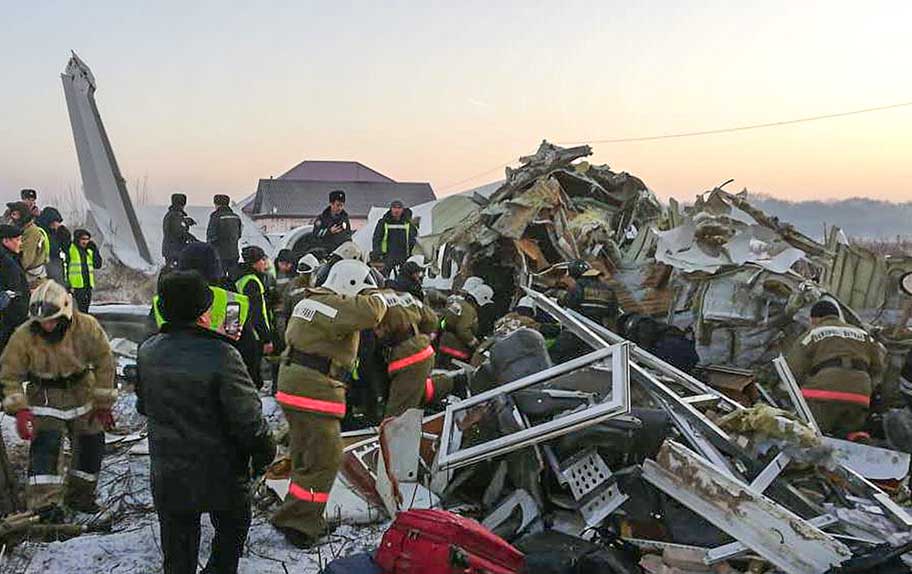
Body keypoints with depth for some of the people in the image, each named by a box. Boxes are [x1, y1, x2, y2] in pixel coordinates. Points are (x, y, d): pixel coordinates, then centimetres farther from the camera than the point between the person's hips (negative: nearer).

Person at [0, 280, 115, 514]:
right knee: (45, 445, -17)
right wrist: (19, 410, -22)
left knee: (91, 443, 9)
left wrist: (104, 403, -6)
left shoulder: (87, 327, -19)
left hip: (81, 389, 2)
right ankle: (44, 503, -12)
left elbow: (104, 363, -7)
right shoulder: (24, 336, -21)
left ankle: (79, 495, 28)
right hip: (45, 396, -2)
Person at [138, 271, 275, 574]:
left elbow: (143, 405, 10)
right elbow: (248, 418, -21)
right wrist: (264, 454, -5)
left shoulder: (147, 352, -6)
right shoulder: (221, 356, -25)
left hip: (167, 475, 5)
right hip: (221, 477, -5)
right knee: (232, 530, 21)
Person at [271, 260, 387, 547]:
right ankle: (296, 521, 0)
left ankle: (307, 519, 30)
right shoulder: (335, 306, -15)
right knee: (325, 460, -3)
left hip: (293, 386, 10)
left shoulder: (308, 300, 15)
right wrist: (379, 297, -7)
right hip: (315, 391, -10)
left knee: (306, 456, 19)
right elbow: (370, 312, -28)